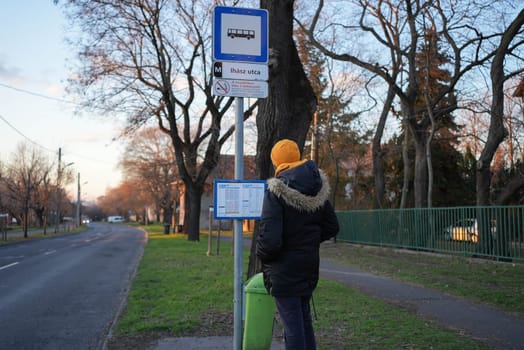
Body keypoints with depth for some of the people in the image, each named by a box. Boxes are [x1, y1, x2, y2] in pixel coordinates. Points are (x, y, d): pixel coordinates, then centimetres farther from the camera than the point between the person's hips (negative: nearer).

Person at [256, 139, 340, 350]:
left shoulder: (276, 191, -18)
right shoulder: (318, 187, 3)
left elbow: (270, 239, -23)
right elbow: (331, 227, 10)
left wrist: (262, 255, -3)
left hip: (284, 269, -7)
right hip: (310, 265, 7)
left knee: (292, 324, 1)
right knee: (304, 318, 21)